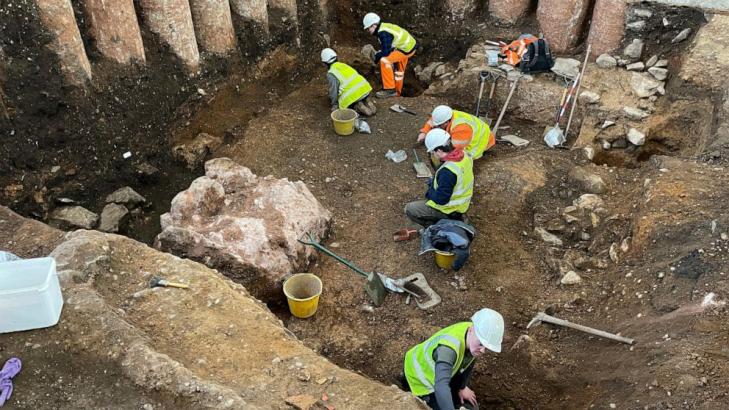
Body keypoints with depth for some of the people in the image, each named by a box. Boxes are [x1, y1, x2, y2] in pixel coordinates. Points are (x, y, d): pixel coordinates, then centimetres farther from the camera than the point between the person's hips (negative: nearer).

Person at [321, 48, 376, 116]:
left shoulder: (330, 74, -1)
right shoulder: (343, 65, 20)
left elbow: (333, 90, -1)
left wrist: (334, 104, 14)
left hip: (352, 94, -6)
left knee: (344, 105, 18)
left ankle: (357, 107, -6)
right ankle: (367, 103, 6)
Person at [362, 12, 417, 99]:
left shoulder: (383, 33, -26)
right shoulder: (383, 27, 3)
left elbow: (386, 52, -29)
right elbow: (387, 47, 13)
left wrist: (377, 56, -12)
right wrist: (379, 54, 3)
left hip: (407, 49, -10)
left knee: (384, 60, -23)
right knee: (398, 70, 26)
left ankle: (389, 89, -17)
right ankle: (397, 92, 45)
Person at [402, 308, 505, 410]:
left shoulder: (475, 335, -22)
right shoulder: (449, 347, -48)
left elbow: (468, 363, -1)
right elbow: (441, 386, -61)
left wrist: (462, 387, 6)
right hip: (420, 376, -7)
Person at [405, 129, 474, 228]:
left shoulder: (447, 171, -36)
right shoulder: (464, 155, -9)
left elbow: (441, 199, -29)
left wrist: (430, 192, -10)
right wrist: (433, 182, 6)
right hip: (462, 204, 8)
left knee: (409, 209, 0)